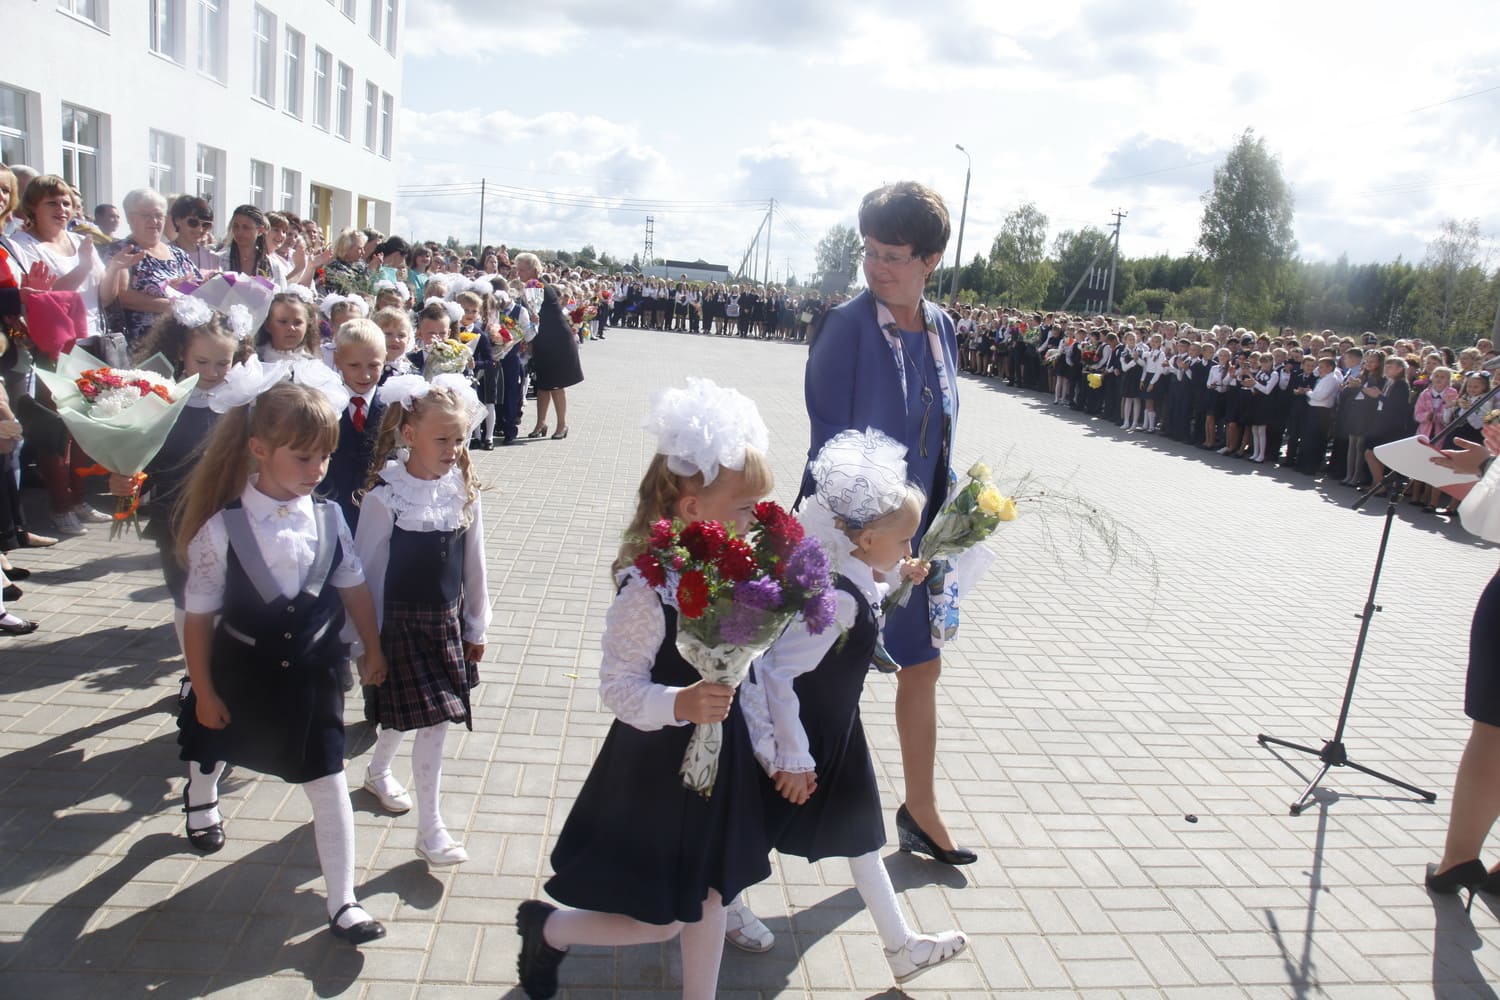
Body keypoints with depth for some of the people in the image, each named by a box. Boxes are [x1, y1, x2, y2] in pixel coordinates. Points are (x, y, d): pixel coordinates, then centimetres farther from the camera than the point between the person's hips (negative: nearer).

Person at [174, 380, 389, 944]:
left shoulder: (328, 519, -14)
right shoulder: (221, 529, -22)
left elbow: (353, 587, -1)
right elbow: (200, 615, -14)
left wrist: (372, 649, 7)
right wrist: (203, 690, -8)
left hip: (312, 674, 1)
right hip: (242, 671, 0)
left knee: (329, 786, 0)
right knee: (211, 745, 30)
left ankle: (342, 904, 13)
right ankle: (201, 803, 67)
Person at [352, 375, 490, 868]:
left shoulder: (463, 491, -3)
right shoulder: (384, 496, -17)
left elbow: (473, 564, 5)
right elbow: (368, 570, -10)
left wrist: (476, 626, 10)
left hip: (448, 621, 5)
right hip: (403, 623, -5)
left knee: (409, 712, 19)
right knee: (432, 721, -5)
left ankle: (378, 771, 49)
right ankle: (430, 829, 9)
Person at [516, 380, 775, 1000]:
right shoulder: (648, 587, -27)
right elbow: (618, 685, -24)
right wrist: (679, 705, -38)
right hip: (658, 765, -7)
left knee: (709, 896, 21)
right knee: (657, 921, 9)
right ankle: (547, 927, 36)